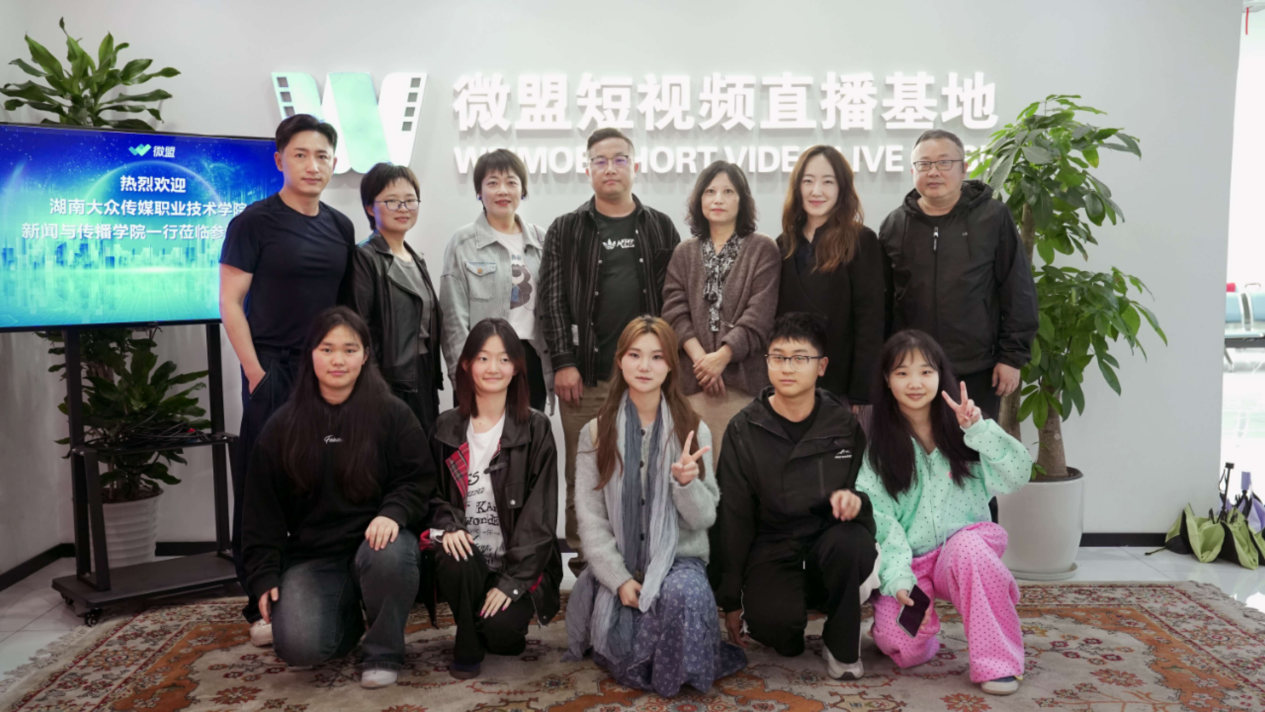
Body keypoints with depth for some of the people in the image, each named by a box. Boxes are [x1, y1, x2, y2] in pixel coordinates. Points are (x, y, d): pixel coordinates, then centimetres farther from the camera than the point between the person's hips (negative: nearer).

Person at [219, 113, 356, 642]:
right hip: (273, 371, -5)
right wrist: (255, 371, -13)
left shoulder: (340, 227, 12)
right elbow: (230, 303, -7)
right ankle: (262, 608, 10)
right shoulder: (255, 222, -4)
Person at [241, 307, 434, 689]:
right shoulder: (282, 426, 6)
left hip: (376, 539, -1)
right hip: (311, 556, 2)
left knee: (388, 556, -39)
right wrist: (264, 576, 1)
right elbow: (263, 509, 8)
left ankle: (383, 653, -9)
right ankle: (348, 618, 16)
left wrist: (393, 513, -21)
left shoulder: (393, 414, 0)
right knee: (299, 647, -23)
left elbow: (419, 480, 0)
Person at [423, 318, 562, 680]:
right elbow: (433, 494, 10)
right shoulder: (447, 428, 5)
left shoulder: (535, 429, -4)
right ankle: (468, 646, -2)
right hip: (468, 555, 2)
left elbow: (539, 513, -8)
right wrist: (447, 526, -14)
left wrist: (511, 580, -16)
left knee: (502, 629, -26)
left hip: (519, 562, -2)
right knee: (455, 562, -32)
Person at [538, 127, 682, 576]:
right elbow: (553, 299, 1)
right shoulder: (566, 231, 7)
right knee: (583, 474, 3)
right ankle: (583, 565, 13)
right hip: (586, 375, -1)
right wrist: (564, 362, -7)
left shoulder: (660, 229, 12)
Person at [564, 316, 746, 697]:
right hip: (618, 566, 1)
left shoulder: (693, 430, 1)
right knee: (627, 662, -21)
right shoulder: (596, 432, 2)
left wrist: (686, 482, -25)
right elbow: (590, 516, -2)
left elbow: (703, 518, -4)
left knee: (683, 594, -37)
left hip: (679, 558, -1)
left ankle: (681, 673, -5)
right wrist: (619, 578, -13)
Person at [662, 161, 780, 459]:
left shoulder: (763, 250, 6)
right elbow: (675, 311, 5)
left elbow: (758, 316, -3)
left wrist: (722, 356, -13)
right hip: (692, 379, 2)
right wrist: (700, 358, -9)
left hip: (743, 378, -2)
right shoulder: (684, 253, 15)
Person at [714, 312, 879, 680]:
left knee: (849, 541, -34)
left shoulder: (843, 422, 1)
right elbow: (733, 517, 1)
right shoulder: (744, 430, -2)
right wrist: (730, 599, 2)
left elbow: (868, 488, 9)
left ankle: (842, 646, -7)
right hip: (772, 547, -1)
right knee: (773, 622, -32)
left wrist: (853, 498, -17)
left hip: (829, 540, 2)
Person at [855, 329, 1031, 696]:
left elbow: (1017, 474, -11)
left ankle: (997, 661, -21)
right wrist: (898, 577, -20)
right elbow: (879, 516, -8)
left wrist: (979, 428, -23)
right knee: (901, 645, -24)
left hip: (964, 549, 0)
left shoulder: (960, 429, 1)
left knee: (968, 546, -36)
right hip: (911, 561, 0)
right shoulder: (878, 445, -1)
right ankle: (924, 619, 13)